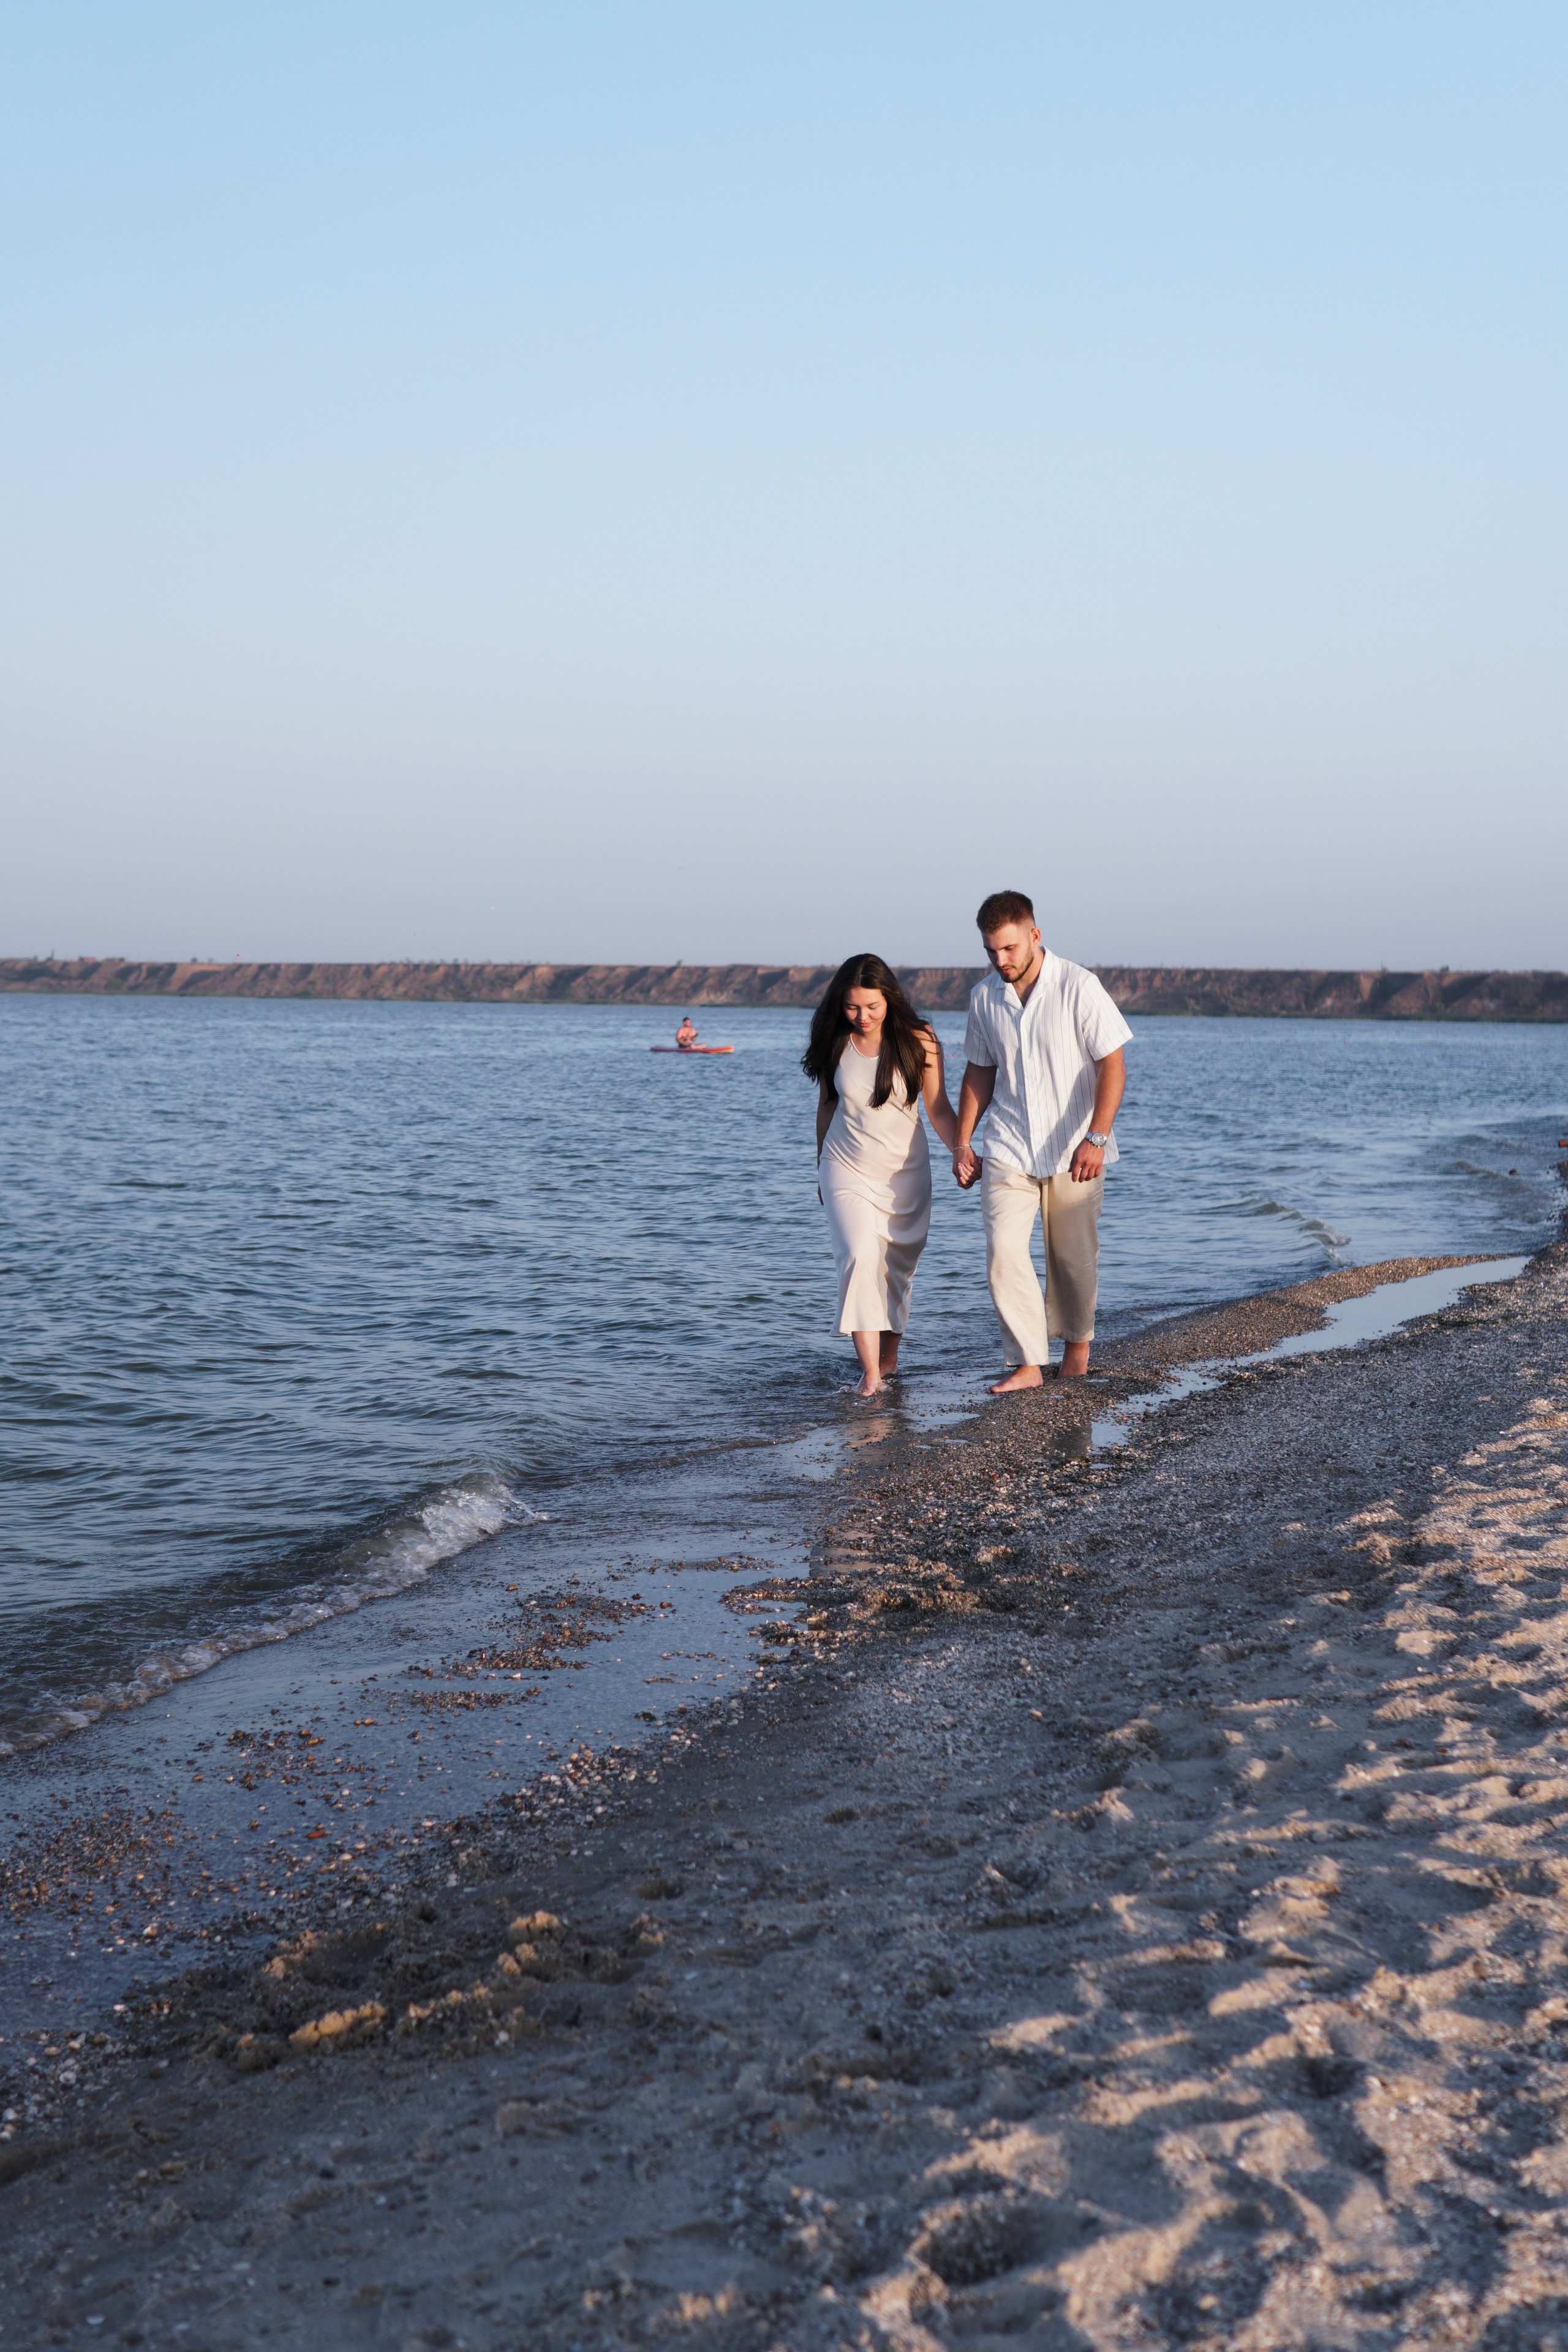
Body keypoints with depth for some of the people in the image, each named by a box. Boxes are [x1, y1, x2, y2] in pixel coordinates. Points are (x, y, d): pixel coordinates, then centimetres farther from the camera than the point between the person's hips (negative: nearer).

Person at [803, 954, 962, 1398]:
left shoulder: (917, 1041, -8)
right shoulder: (835, 1043, -2)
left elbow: (938, 1109, -4)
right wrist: (822, 1166, 18)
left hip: (905, 1171, 0)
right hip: (848, 1169, 0)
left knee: (898, 1265, 7)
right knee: (860, 1255, -19)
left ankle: (889, 1354, 29)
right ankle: (870, 1371, -22)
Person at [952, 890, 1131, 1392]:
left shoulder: (1078, 987, -10)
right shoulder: (984, 997, 4)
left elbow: (1112, 1065, -11)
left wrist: (1096, 1138, -20)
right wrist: (962, 1142, 11)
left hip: (1072, 1148, -3)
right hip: (1007, 1147, 3)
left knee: (1073, 1255, 8)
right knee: (1003, 1249, -12)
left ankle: (1076, 1342, 32)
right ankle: (1027, 1363, -9)